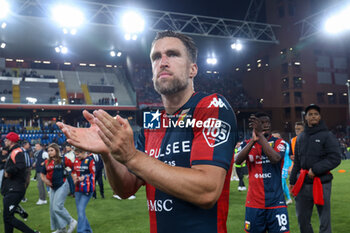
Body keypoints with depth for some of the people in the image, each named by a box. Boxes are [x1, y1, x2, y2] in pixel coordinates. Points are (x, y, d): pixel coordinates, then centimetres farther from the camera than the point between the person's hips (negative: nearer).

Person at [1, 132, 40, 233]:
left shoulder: (17, 152, -14)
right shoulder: (12, 152, 18)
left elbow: (20, 166, -31)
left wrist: (8, 172, -18)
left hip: (14, 191, -10)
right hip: (11, 190, 10)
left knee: (8, 218, -9)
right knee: (7, 217, 14)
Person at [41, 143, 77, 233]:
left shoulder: (63, 160, -9)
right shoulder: (47, 162, 6)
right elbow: (42, 174, 15)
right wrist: (45, 180, -3)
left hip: (62, 185, -7)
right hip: (52, 187, 7)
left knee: (57, 207, -15)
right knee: (52, 208, 10)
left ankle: (71, 221, 4)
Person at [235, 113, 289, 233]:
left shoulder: (278, 142, 2)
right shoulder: (247, 144, 5)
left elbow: (275, 158, -20)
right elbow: (237, 160, -16)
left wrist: (260, 135, -23)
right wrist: (253, 140, -25)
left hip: (276, 201, -1)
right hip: (254, 202, 1)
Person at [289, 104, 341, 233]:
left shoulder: (327, 135, -3)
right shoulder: (300, 137, 13)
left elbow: (335, 159, -11)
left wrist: (315, 169, -17)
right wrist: (292, 181, 14)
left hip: (321, 183, -5)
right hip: (303, 183, 5)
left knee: (324, 221, 3)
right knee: (302, 219, 13)